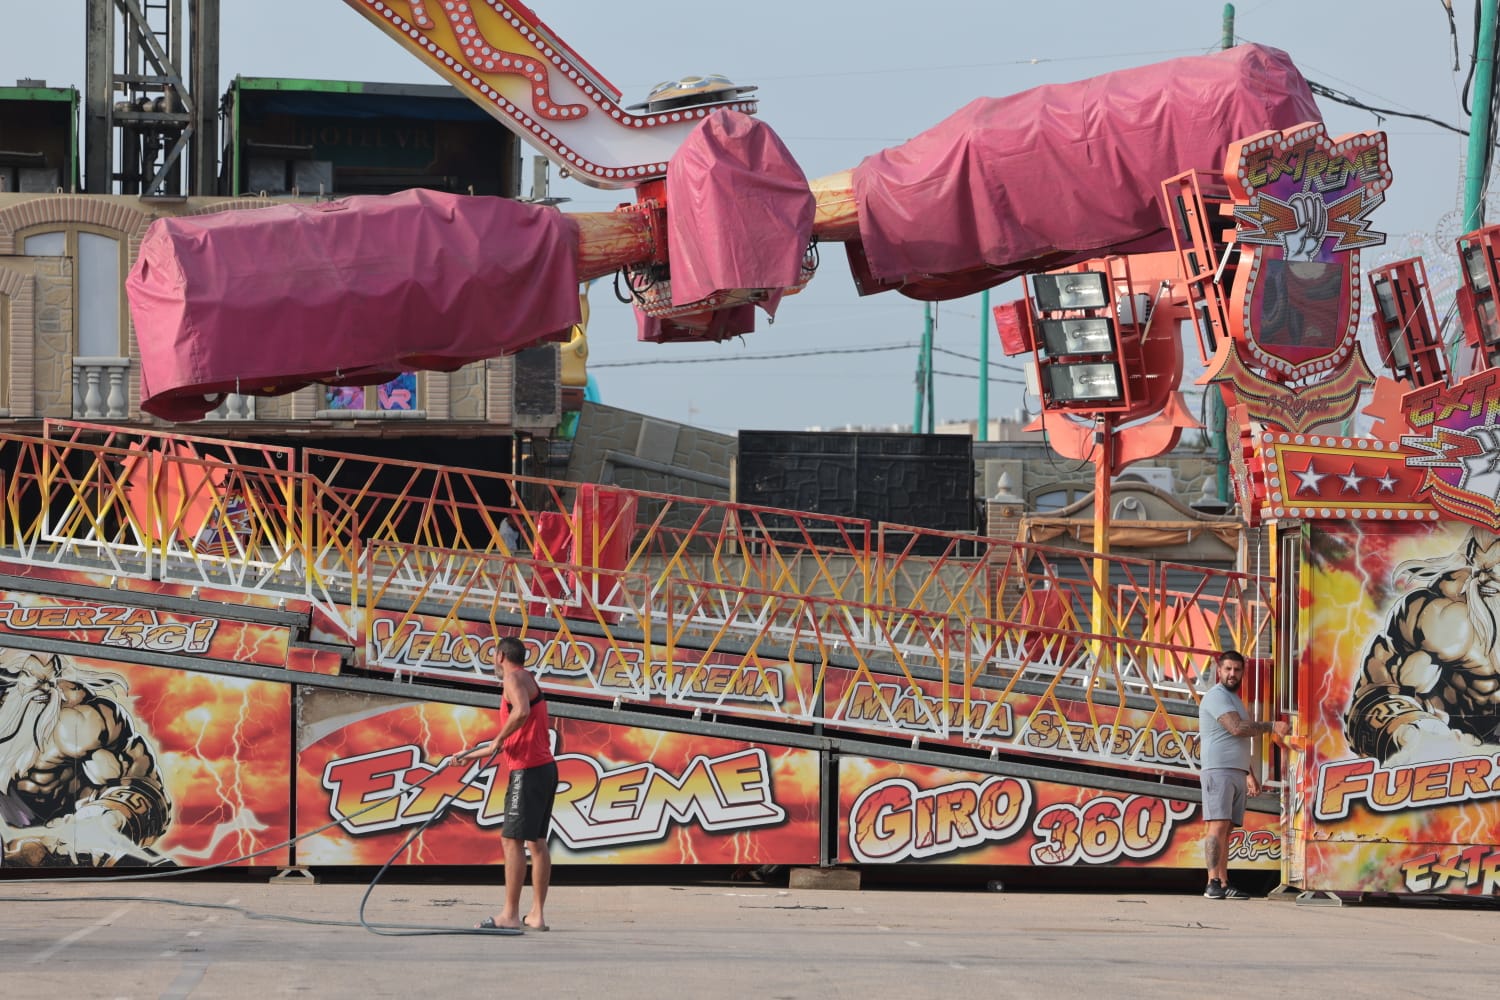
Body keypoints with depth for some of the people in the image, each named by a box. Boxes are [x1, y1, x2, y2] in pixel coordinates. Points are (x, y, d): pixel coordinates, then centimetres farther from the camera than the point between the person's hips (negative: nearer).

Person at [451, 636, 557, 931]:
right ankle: (537, 915, 9)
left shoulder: (514, 677, -6)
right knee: (536, 841, 10)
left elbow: (522, 711, -29)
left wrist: (498, 740, -16)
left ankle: (510, 915, -12)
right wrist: (474, 754, 35)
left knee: (512, 839, -9)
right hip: (544, 767, 10)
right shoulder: (529, 682, 24)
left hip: (528, 770, -10)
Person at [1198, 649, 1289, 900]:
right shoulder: (1216, 696, -6)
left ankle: (1224, 884, 1)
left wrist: (1249, 774, 24)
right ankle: (1213, 883, -21)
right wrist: (1271, 727, -11)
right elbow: (1237, 728, -18)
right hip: (1218, 770, -9)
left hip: (1237, 773, 9)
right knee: (1217, 825, -15)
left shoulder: (1234, 699, 24)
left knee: (1226, 829, 4)